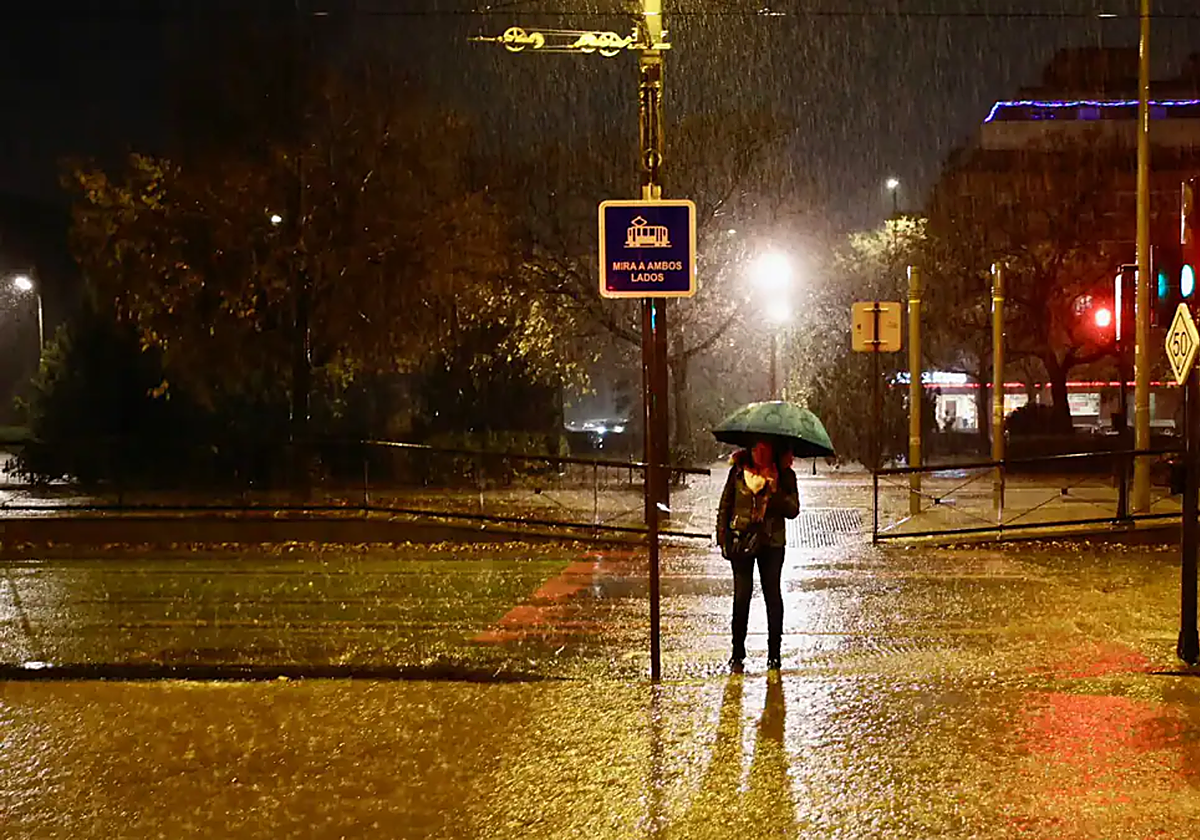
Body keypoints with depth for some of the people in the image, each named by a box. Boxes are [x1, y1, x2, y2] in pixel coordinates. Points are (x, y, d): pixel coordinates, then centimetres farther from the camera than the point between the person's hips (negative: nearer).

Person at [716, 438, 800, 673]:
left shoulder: (784, 475, 0)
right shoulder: (739, 470, 2)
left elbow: (793, 510, -5)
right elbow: (725, 504, 10)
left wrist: (775, 491, -20)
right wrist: (722, 534, 2)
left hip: (772, 541, 0)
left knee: (772, 595, 5)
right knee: (741, 595, 0)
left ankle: (774, 654, 15)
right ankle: (737, 656, 8)